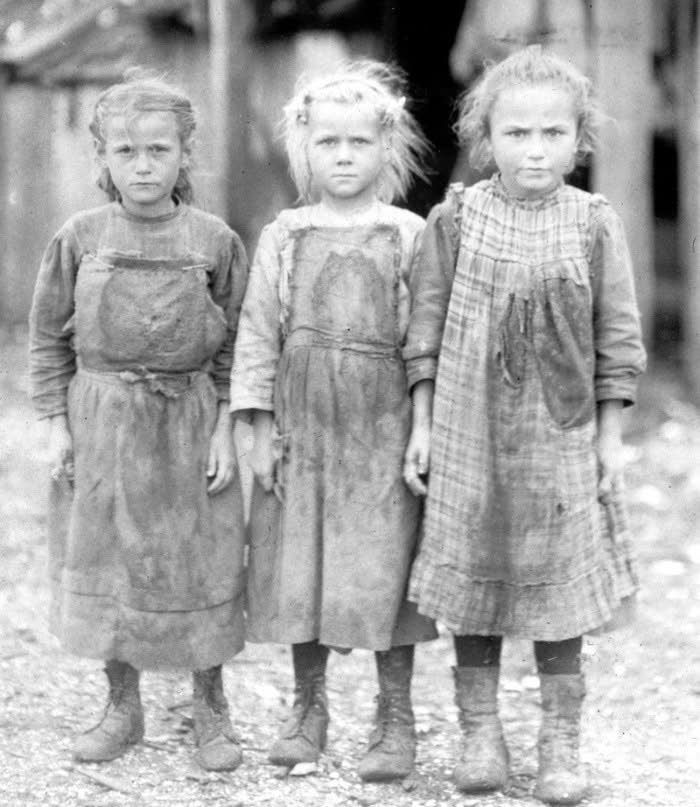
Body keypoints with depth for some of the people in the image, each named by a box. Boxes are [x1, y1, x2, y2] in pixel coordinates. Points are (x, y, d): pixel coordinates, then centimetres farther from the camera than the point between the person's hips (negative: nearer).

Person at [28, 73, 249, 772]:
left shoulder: (214, 241, -3)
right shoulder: (80, 237, -2)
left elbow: (234, 347, 1)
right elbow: (49, 336, 4)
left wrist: (225, 429, -4)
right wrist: (57, 423, -1)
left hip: (187, 422, -1)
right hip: (100, 424, 1)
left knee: (198, 569, 5)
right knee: (102, 565, 8)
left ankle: (210, 712, 21)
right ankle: (122, 707, 25)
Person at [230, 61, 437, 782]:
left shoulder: (409, 237, 1)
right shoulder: (283, 238, 5)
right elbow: (258, 330, 4)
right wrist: (260, 425, -1)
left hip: (382, 424, -2)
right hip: (302, 420, 2)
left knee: (382, 566, -2)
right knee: (298, 564, 6)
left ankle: (396, 719, 9)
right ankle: (308, 707, 22)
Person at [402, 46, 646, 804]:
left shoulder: (594, 223, -3)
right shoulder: (456, 219, -3)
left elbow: (617, 337, 2)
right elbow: (427, 328, 1)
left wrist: (610, 434, 0)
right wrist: (422, 424, -1)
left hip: (562, 436, 0)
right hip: (468, 435, 0)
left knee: (558, 591, 5)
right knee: (472, 580, 8)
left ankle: (561, 743, 15)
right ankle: (479, 733, 20)